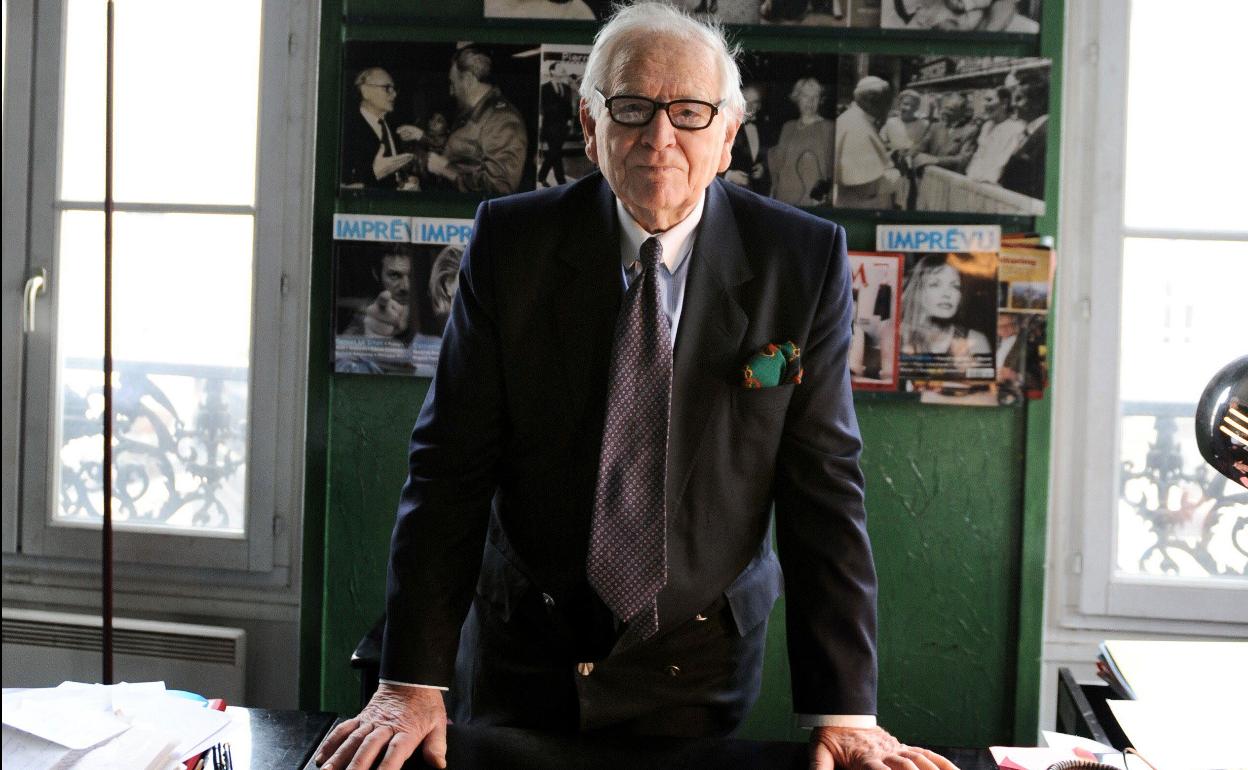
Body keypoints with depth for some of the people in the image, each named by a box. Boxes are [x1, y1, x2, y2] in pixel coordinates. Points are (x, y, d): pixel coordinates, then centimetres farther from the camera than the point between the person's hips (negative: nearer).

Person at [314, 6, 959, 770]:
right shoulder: (511, 241, -10)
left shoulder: (804, 262, -11)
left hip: (698, 665, 0)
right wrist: (413, 685, -14)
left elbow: (824, 486, -10)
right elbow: (450, 465, -10)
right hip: (523, 650, 1)